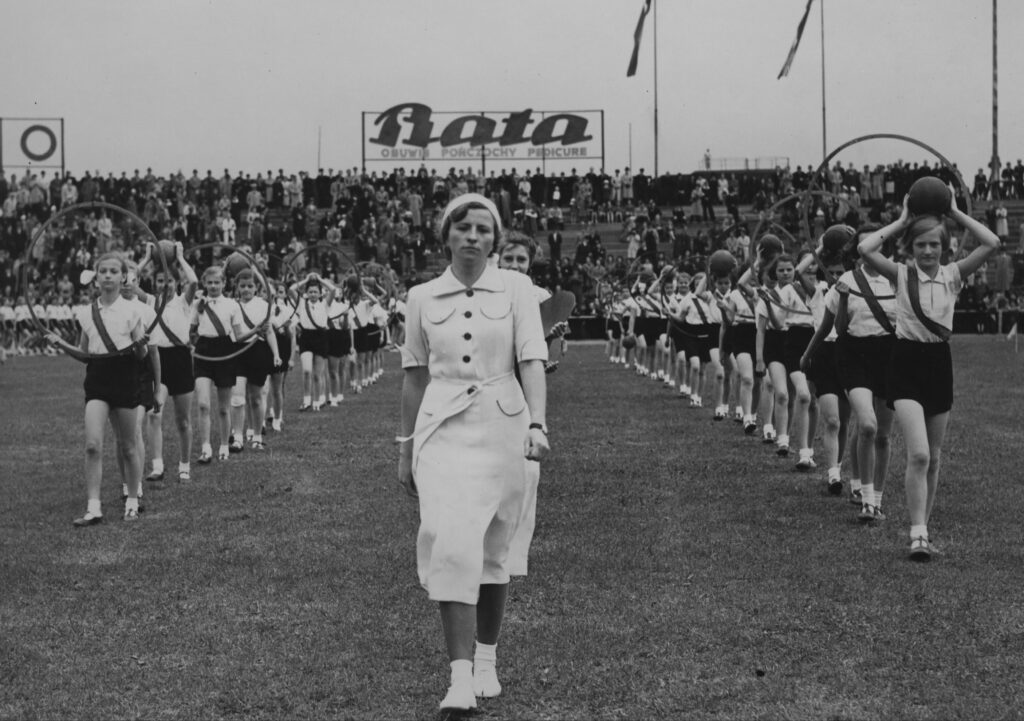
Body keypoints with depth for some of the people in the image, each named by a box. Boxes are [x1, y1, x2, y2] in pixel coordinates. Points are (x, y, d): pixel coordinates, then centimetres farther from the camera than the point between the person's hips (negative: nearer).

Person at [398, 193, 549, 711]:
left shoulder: (516, 289, 1)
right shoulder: (422, 298, 6)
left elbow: (532, 361, -7)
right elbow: (414, 376, 13)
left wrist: (536, 425, -21)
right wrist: (406, 448, 14)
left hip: (501, 424, 0)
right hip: (442, 428, 0)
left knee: (492, 551, 8)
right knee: (450, 542, -15)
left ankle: (486, 659, 25)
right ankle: (460, 674, -16)